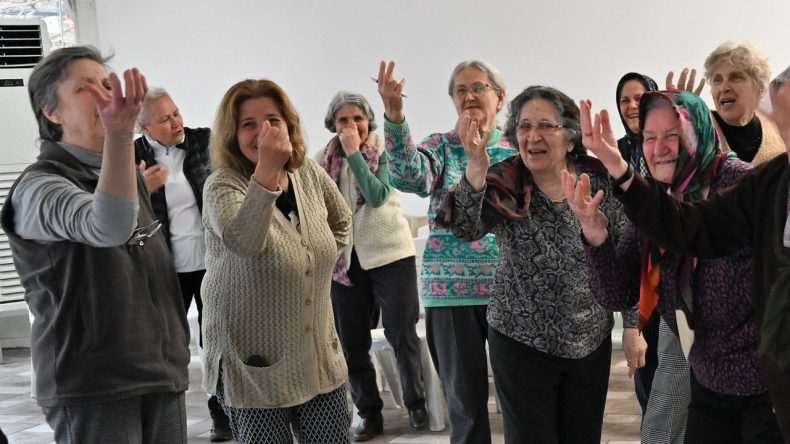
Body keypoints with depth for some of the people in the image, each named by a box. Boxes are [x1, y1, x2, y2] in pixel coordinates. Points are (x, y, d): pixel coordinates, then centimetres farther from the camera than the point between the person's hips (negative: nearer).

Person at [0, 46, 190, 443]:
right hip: (92, 383, -7)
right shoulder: (39, 186, -12)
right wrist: (119, 134, -48)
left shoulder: (129, 174, 13)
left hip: (162, 371, 7)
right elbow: (107, 228, -34)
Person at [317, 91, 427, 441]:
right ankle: (369, 413, 19)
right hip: (344, 259, 4)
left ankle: (416, 403, 19)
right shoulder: (324, 160, 4)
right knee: (351, 342, 7)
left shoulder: (383, 151, -6)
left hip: (390, 253, -3)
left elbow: (377, 196, -22)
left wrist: (355, 153, -22)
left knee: (402, 333, 3)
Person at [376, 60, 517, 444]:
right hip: (452, 289, -1)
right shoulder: (441, 146, 1)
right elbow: (410, 178, -22)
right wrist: (395, 116, -35)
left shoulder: (516, 147, 6)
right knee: (465, 396, 7)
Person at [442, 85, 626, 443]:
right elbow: (466, 230, -29)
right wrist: (476, 168, -44)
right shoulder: (504, 185, -9)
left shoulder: (601, 183, -4)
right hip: (522, 343, -2)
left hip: (591, 343, 2)